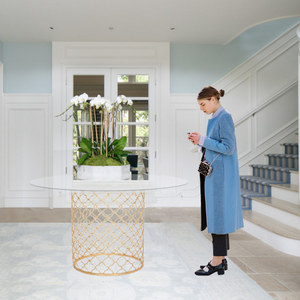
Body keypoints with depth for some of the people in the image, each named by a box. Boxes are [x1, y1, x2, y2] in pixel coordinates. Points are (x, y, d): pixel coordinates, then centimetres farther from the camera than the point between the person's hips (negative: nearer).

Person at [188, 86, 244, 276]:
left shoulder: (225, 118, -13)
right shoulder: (214, 119, 15)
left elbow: (228, 147, -20)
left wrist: (203, 140, -17)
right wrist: (200, 141, 4)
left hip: (220, 174, -10)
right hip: (213, 173, 10)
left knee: (218, 214, -4)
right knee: (217, 215, 12)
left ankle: (217, 262, 5)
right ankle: (222, 259, 20)